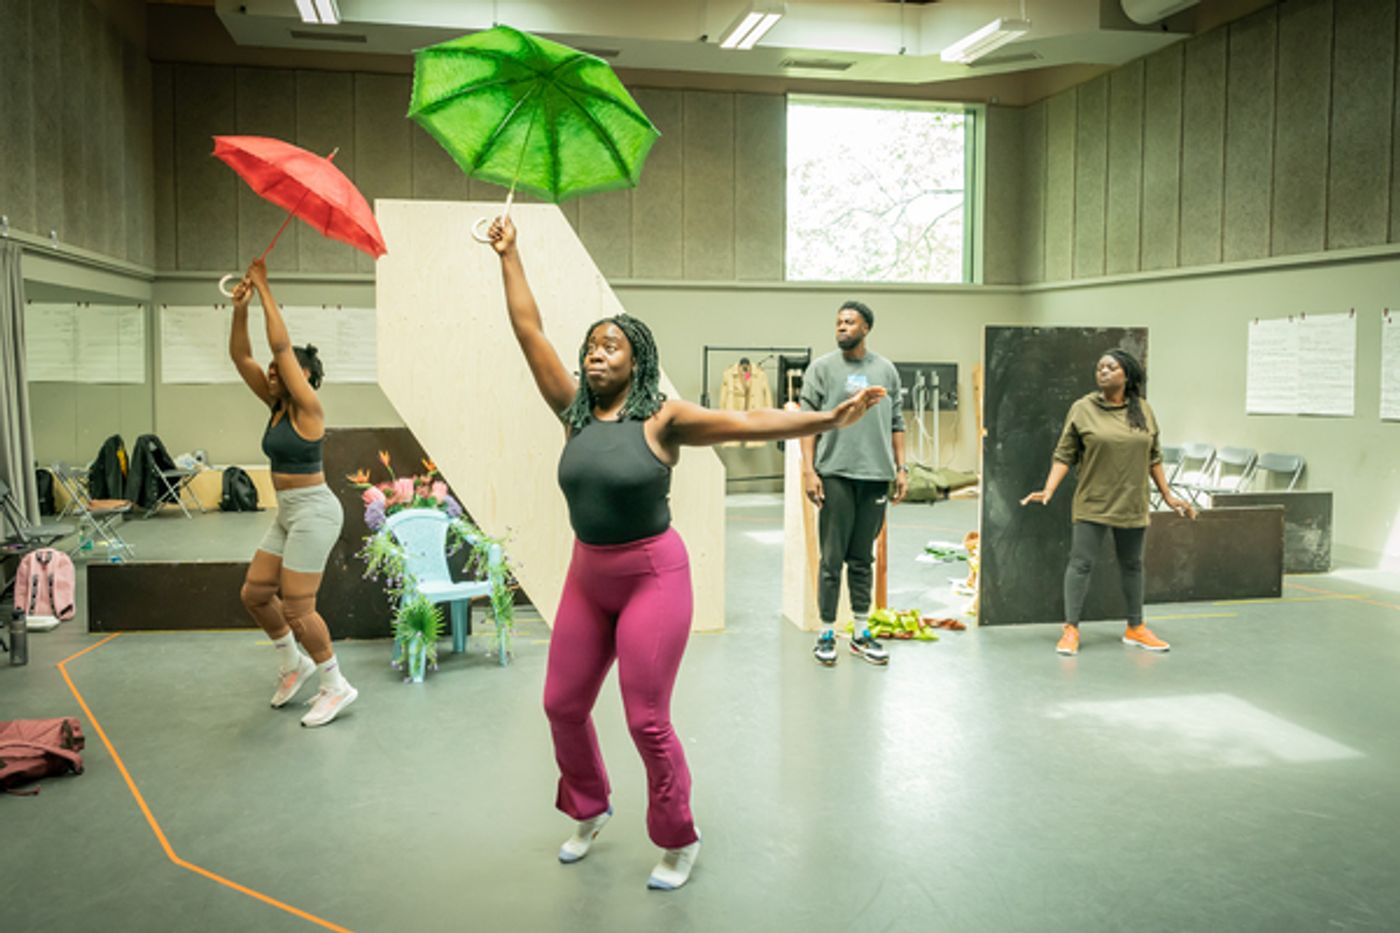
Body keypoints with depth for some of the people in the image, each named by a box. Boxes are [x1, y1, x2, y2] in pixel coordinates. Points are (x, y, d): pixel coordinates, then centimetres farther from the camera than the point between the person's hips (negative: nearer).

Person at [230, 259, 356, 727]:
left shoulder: (307, 407, -13)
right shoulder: (276, 405, 9)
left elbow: (281, 344, -22)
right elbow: (240, 356, 6)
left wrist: (264, 290, -16)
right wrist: (239, 309, -6)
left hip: (313, 511, -9)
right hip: (288, 512, 9)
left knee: (297, 608, -6)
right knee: (254, 593, 14)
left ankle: (336, 685, 8)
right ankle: (293, 663, 32)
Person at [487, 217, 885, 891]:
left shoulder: (663, 418, -10)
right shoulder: (574, 412, 2)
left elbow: (748, 423, -18)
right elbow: (529, 331, 4)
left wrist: (828, 418, -27)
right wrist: (508, 255, 7)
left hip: (652, 575, -5)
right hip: (586, 576, 6)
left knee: (647, 720, -1)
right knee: (562, 705, 13)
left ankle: (679, 842, 21)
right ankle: (589, 811, 39)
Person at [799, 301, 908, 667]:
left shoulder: (886, 370, 11)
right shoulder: (821, 368, 2)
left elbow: (896, 424, 14)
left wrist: (901, 468, 8)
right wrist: (808, 470, -10)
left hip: (876, 476, 3)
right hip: (835, 475, -3)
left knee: (862, 559, 11)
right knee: (832, 559, 1)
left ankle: (861, 633, 19)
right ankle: (826, 634, 11)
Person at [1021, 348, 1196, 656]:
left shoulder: (1143, 410, 4)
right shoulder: (1082, 409, -5)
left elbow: (1153, 457, 11)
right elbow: (1064, 455, -5)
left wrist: (1168, 496, 11)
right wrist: (1048, 491, -15)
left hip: (1132, 505, 3)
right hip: (1092, 504, -3)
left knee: (1132, 565, 14)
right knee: (1081, 563, -3)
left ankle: (1135, 628, 27)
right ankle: (1070, 629, 5)